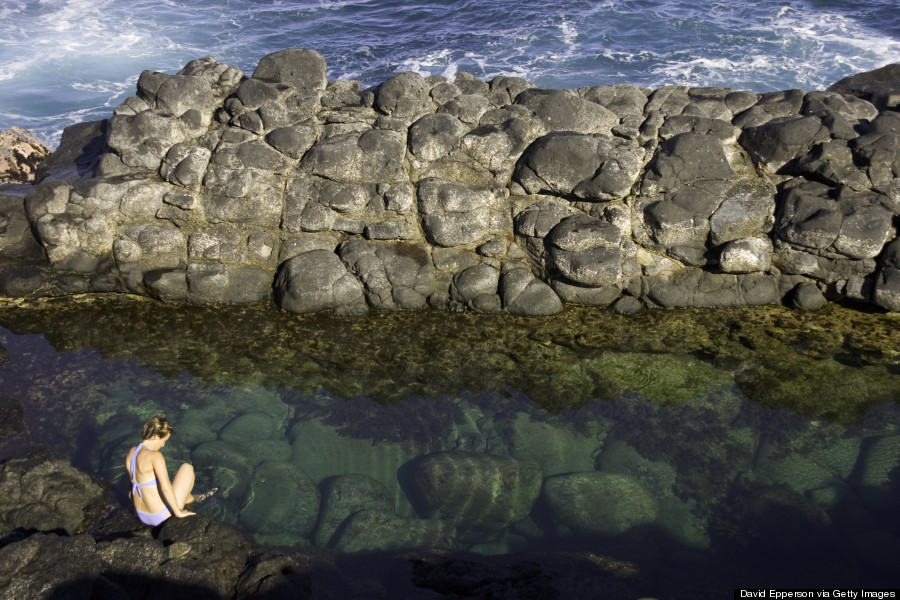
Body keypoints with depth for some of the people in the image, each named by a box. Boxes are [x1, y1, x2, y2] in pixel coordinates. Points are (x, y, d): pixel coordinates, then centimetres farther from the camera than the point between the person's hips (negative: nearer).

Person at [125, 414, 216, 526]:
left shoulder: (131, 452, -1)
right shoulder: (155, 456, -24)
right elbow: (166, 488, -28)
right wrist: (178, 513, -18)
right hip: (161, 516, -8)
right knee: (187, 468, 7)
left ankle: (191, 498, 50)